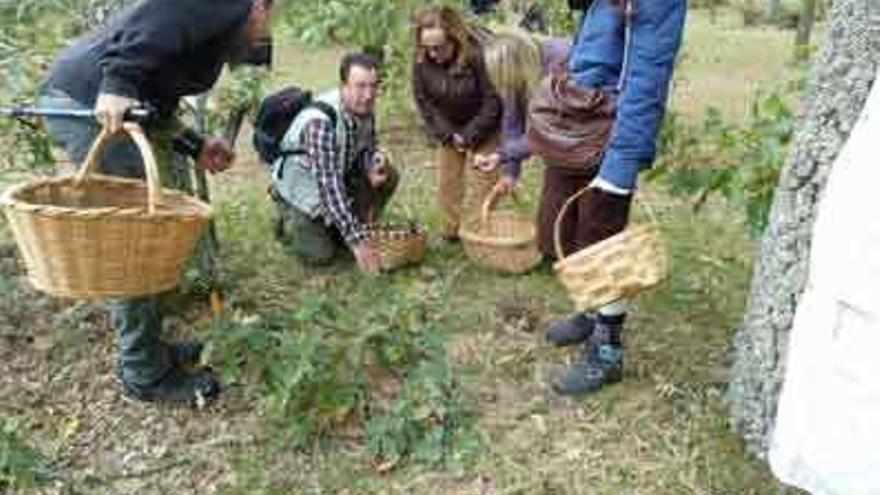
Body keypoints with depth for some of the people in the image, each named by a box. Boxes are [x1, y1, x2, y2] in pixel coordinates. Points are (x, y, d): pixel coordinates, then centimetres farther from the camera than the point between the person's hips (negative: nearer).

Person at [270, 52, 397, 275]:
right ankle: (288, 223, 14)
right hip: (301, 188, -6)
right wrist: (356, 241, -38)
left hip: (339, 175, 7)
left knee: (388, 177, -12)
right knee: (320, 255, -17)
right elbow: (329, 186, -38)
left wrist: (372, 167, -22)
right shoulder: (320, 121, -35)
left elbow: (366, 148, 5)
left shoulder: (365, 109, -13)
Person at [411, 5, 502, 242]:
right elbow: (423, 100, -6)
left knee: (480, 183, -6)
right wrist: (447, 135, -12)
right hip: (449, 129, 5)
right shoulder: (421, 60, -15)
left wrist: (470, 136, -18)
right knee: (447, 182, 8)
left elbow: (492, 101, -21)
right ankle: (451, 232, 23)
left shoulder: (476, 55, -28)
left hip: (483, 130, -5)